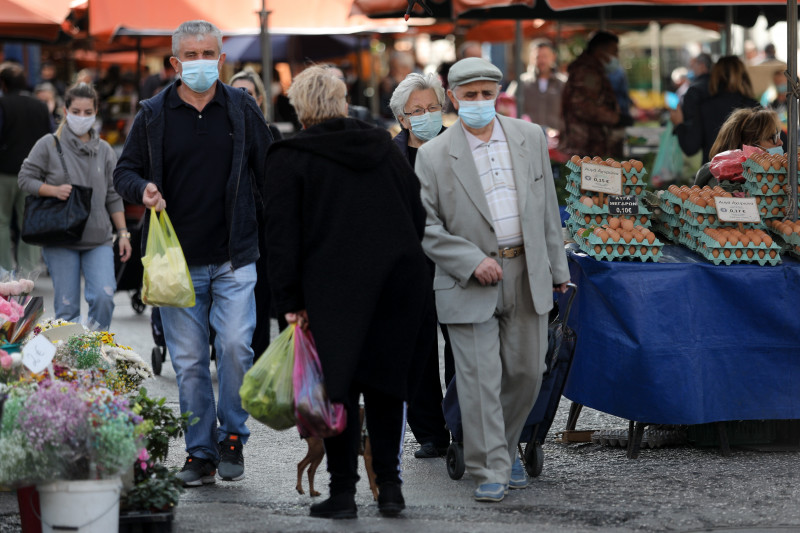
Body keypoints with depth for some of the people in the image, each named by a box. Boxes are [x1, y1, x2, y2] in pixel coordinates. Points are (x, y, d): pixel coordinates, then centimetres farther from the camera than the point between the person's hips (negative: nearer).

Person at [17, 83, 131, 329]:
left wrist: (123, 233, 8)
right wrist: (54, 190, -13)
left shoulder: (104, 150, 11)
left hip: (98, 239, 2)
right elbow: (25, 179, 4)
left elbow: (113, 197, 14)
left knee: (104, 297, -14)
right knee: (66, 307, -3)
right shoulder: (49, 145, 2)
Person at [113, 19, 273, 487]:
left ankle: (233, 437, 6)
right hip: (178, 260, 1)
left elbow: (267, 172, 10)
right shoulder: (153, 115, 4)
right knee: (189, 361, 3)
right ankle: (201, 453, 13)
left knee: (235, 346, -14)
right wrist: (142, 190, -12)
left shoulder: (243, 109, 5)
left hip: (235, 257, -1)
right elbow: (125, 171, 11)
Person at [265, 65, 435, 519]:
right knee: (386, 381, 13)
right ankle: (390, 486, 12)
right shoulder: (383, 146, 13)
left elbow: (284, 236, -5)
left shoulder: (289, 158, 0)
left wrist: (291, 302, -3)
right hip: (402, 277, 4)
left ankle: (343, 492, 3)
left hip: (335, 286, -4)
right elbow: (419, 216, 15)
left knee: (340, 387, 2)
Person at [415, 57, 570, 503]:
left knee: (527, 371, 10)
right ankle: (490, 470, 2)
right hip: (470, 283, -3)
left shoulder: (531, 138, 7)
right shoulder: (434, 155, -3)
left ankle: (506, 448, 31)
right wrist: (472, 262, -14)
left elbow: (548, 208, 13)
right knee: (480, 379, -5)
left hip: (527, 276, 3)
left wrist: (557, 268, 13)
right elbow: (425, 224, -4)